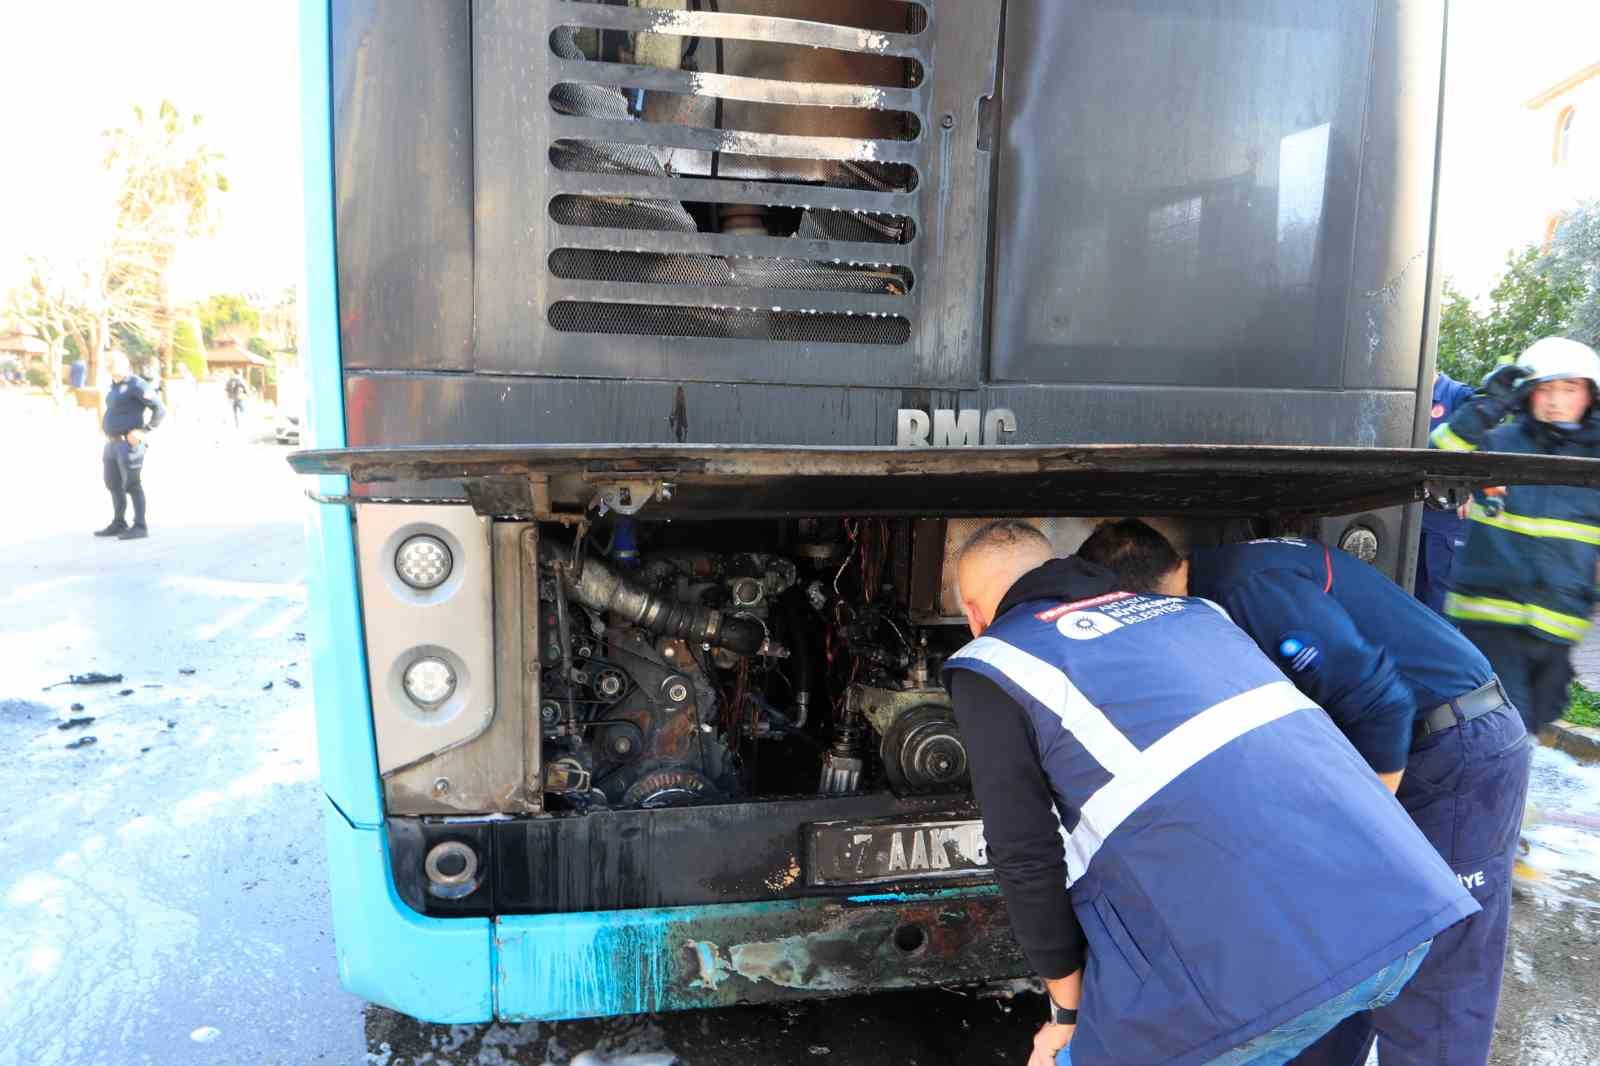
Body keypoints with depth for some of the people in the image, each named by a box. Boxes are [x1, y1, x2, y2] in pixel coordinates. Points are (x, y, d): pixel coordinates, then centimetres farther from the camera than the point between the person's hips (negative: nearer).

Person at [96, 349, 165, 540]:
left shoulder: (135, 385, -12)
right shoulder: (114, 386, 17)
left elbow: (160, 409, -17)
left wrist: (143, 431, -19)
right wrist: (108, 433, 19)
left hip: (128, 444, -9)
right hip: (112, 444, 9)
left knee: (132, 485, -6)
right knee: (113, 485, 14)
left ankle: (140, 527, 0)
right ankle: (118, 524, 24)